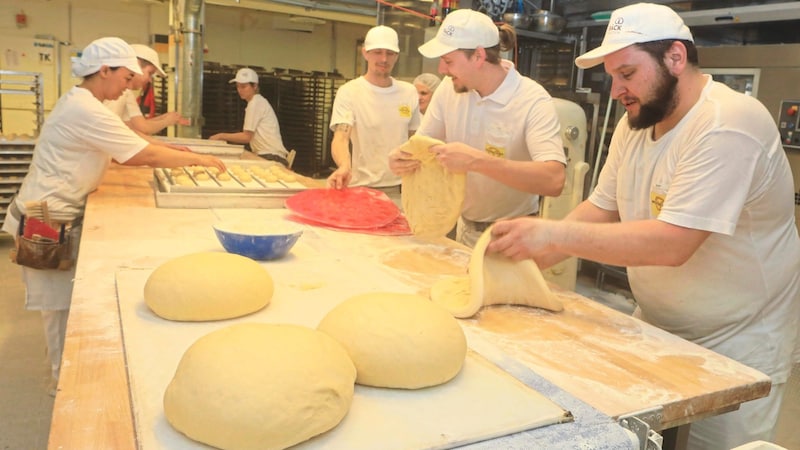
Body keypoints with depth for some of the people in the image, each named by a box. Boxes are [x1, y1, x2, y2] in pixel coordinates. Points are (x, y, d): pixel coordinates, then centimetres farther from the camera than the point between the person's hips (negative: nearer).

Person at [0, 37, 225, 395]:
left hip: (59, 216, 10)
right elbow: (146, 155, -23)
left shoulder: (80, 102, 9)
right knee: (61, 302, 3)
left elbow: (126, 154, 11)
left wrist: (176, 156, 3)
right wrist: (198, 159, -12)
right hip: (48, 221, -10)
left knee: (65, 299, 17)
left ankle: (65, 372, 30)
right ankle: (65, 380, 19)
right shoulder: (86, 111, -23)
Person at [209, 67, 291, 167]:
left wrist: (221, 136, 0)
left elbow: (247, 137, -9)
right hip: (266, 156, 8)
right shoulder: (258, 101, 18)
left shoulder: (255, 103, -8)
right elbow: (250, 136, 13)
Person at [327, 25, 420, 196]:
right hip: (363, 188, -4)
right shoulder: (349, 92, -9)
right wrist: (345, 167, -41)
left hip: (400, 188, 4)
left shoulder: (409, 92, 4)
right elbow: (340, 138, -21)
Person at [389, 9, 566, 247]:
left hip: (510, 234, -5)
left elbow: (553, 180, -35)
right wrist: (402, 156, -19)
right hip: (464, 226, 5)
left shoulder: (534, 101, -24)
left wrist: (476, 160, -43)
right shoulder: (449, 87, -7)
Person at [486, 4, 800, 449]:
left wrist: (556, 235, -33)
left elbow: (672, 243, -33)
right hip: (656, 325, 7)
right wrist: (528, 255, -13)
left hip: (735, 343, -6)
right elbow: (601, 208, 2)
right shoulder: (636, 123, 1)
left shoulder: (728, 126, -25)